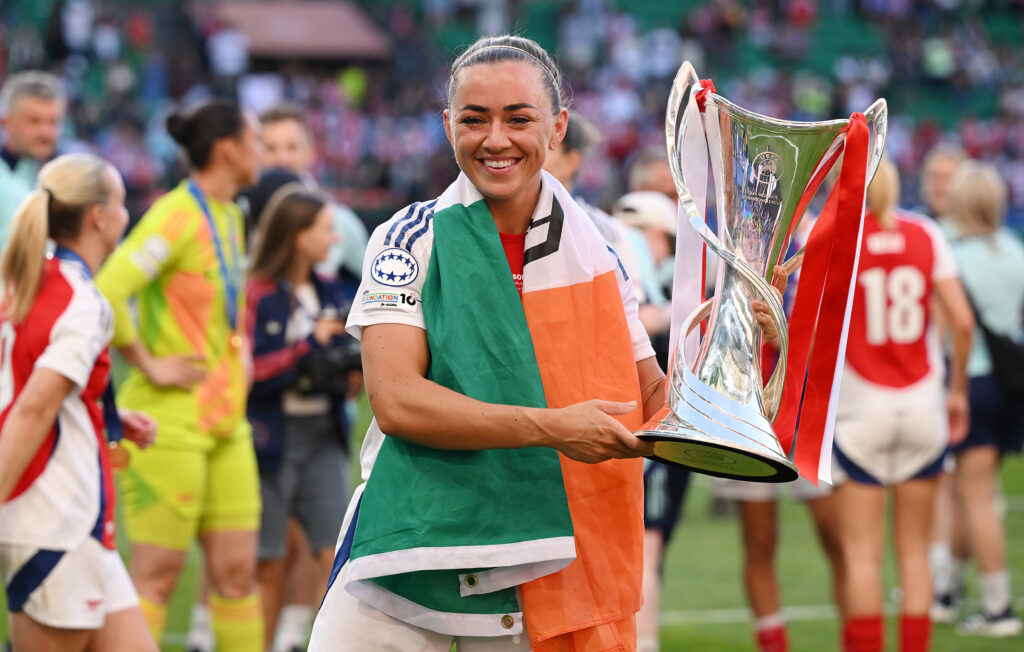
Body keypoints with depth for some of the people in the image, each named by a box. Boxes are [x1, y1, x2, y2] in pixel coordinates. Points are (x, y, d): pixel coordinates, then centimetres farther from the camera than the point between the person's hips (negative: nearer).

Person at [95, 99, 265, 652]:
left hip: (224, 418, 9)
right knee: (157, 573, -5)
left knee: (237, 568, 7)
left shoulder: (230, 217, 14)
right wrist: (148, 365, -19)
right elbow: (107, 291, -26)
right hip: (169, 419, -9)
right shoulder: (176, 215, -15)